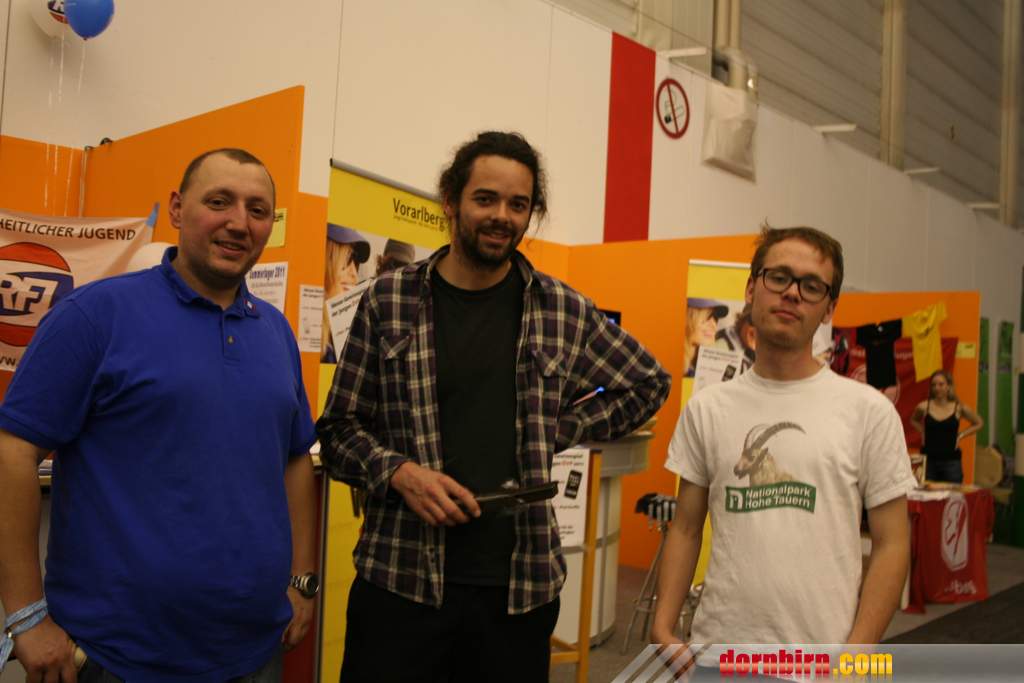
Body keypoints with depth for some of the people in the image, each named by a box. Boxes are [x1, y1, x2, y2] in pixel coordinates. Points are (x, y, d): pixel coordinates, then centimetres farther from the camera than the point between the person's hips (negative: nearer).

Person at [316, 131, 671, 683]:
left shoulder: (565, 311, 3)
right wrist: (399, 472, -14)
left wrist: (556, 431, 5)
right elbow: (338, 428, 5)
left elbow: (649, 385, 16)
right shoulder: (388, 301, 1)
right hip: (401, 577, -1)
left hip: (521, 584, 1)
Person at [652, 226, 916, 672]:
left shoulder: (869, 410, -2)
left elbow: (891, 543, -2)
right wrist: (663, 626, -2)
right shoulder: (706, 409, 5)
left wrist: (856, 655, -10)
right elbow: (686, 529, 9)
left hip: (821, 661, -2)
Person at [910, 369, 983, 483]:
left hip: (951, 461, -1)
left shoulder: (959, 408, -2)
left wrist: (960, 435, 5)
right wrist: (923, 431, 4)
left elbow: (979, 423, 15)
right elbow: (914, 420, 22)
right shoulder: (924, 407, -1)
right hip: (928, 460, 1)